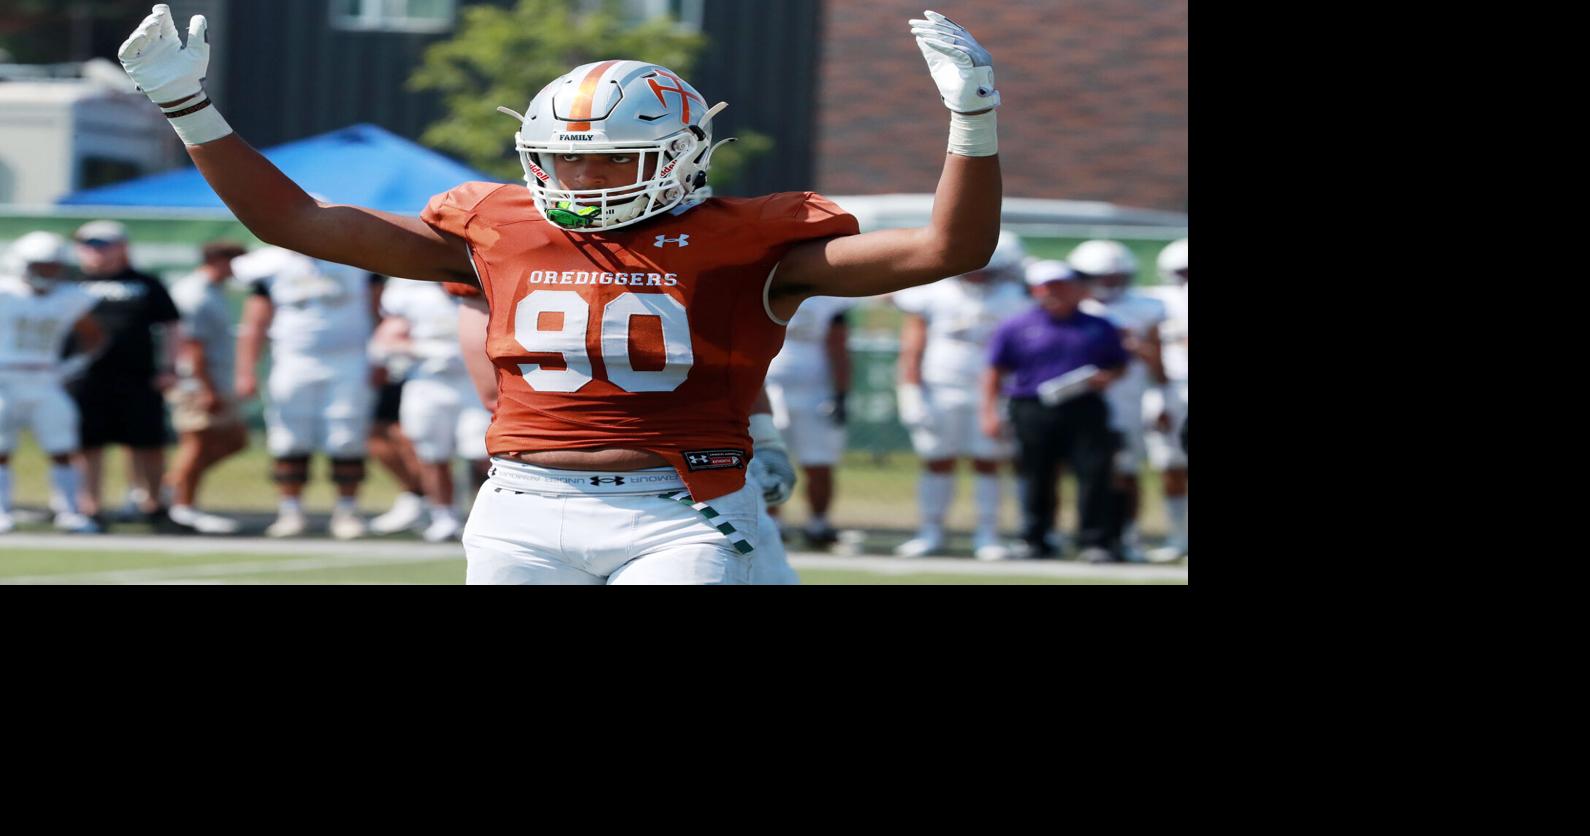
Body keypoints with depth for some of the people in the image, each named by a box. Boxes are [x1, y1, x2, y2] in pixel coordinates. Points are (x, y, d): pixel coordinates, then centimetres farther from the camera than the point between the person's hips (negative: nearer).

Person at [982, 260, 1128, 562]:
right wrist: (990, 412, -1)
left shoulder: (1099, 328, 11)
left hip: (1085, 411, 1)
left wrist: (1107, 377, -4)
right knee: (1037, 479, 4)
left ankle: (1095, 541, -4)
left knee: (1094, 473, -8)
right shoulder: (1014, 328, 6)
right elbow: (995, 373, 7)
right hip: (1032, 411, -1)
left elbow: (1119, 365, 18)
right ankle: (1034, 540, 15)